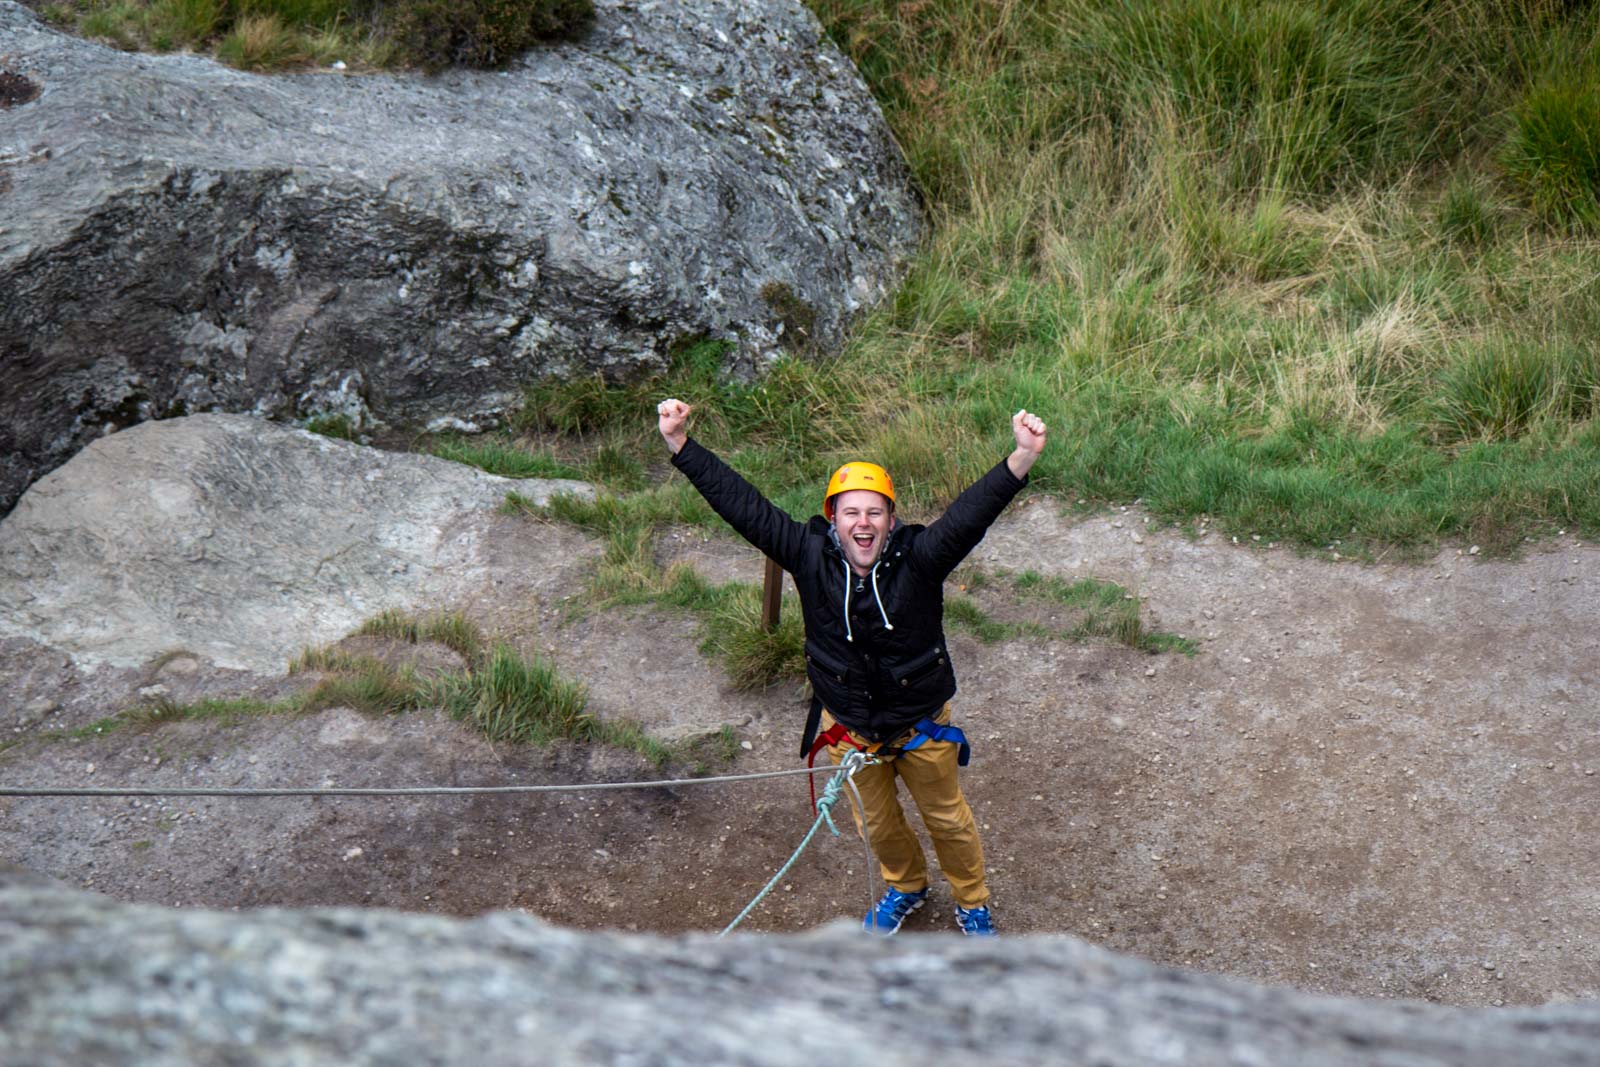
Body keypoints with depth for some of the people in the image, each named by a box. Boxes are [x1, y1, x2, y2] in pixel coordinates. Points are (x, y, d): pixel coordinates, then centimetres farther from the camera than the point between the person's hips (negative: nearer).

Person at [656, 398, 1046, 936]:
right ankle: (906, 887, 56)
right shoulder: (811, 557, -21)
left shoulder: (917, 558, -26)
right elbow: (743, 505, -23)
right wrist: (682, 446, -29)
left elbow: (971, 512, -41)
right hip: (847, 727, 2)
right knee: (877, 824, 25)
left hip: (920, 725, -2)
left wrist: (1020, 461, -57)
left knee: (947, 818, 20)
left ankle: (973, 902, 47)